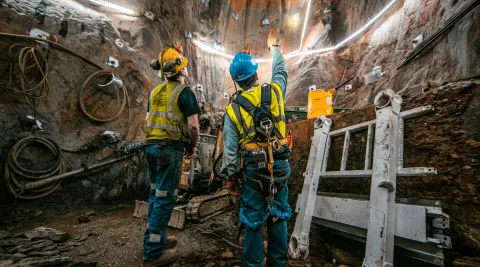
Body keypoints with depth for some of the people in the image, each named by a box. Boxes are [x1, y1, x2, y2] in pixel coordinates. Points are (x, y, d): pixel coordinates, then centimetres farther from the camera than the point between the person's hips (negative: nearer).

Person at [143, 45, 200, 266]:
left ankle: (154, 238, 32)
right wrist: (192, 146, 1)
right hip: (171, 150, -8)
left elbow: (148, 120, 17)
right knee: (165, 198, 0)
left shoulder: (155, 92, 13)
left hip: (152, 146, 8)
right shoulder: (184, 92, -10)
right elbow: (193, 126, -15)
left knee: (155, 194, 18)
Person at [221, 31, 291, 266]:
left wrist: (230, 177, 6)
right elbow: (281, 70, 21)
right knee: (278, 218, 15)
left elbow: (230, 149, -4)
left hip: (252, 169, -1)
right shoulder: (274, 92, -2)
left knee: (253, 221, 11)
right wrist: (274, 47, 38)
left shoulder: (233, 109, -5)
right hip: (279, 166, 2)